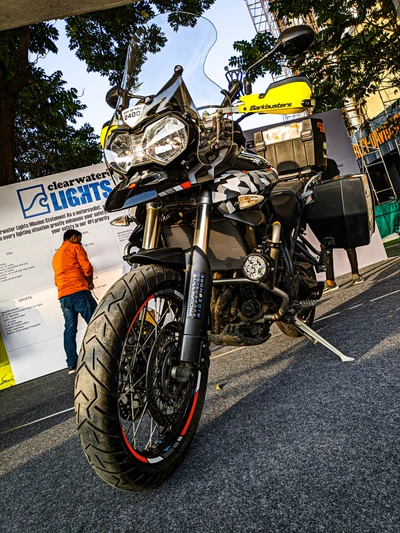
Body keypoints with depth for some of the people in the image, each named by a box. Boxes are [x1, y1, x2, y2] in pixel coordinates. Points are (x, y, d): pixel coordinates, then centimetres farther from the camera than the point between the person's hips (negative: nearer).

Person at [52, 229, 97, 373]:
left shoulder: (56, 256, 28)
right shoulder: (75, 247, 5)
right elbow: (87, 267, -6)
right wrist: (90, 282, 9)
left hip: (63, 296, 7)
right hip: (78, 292, -7)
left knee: (70, 330, 3)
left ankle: (72, 365, -1)